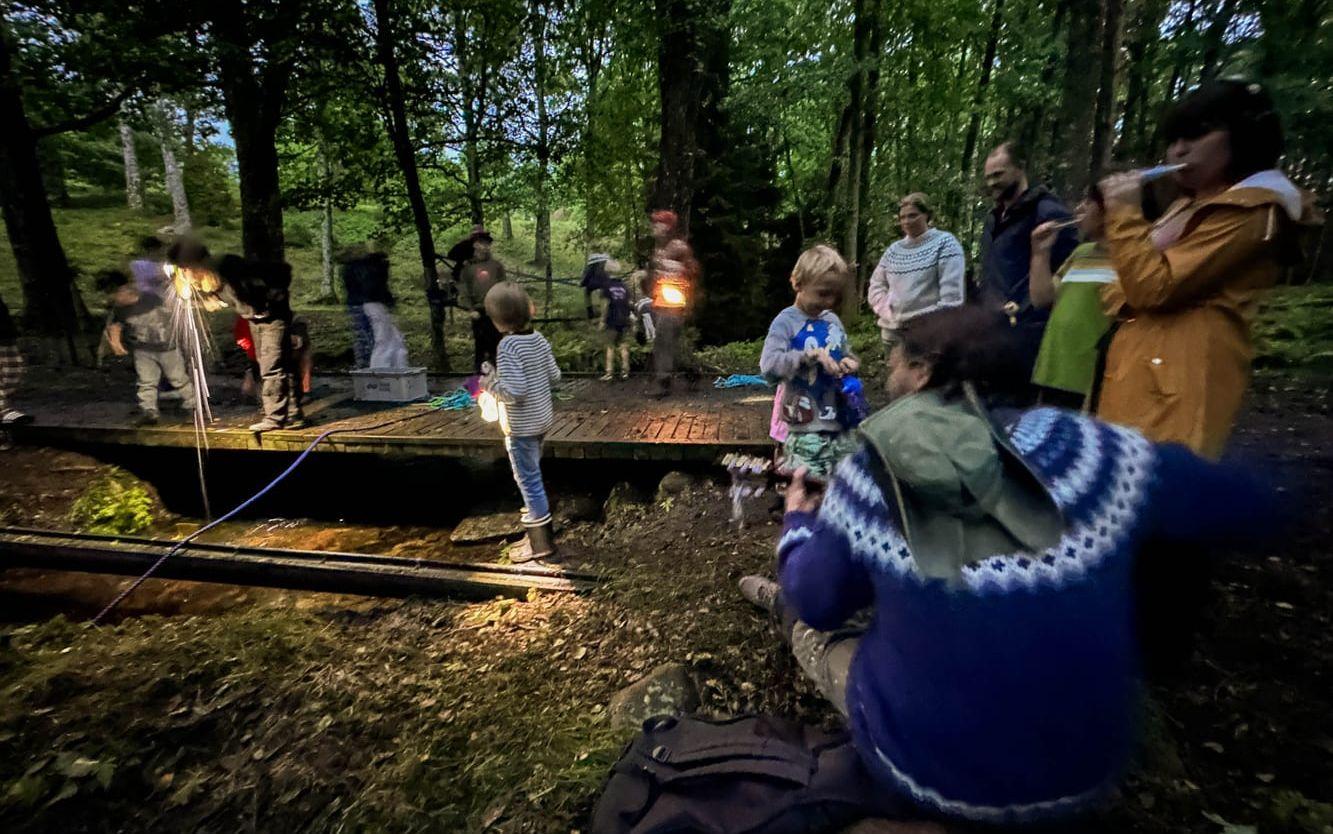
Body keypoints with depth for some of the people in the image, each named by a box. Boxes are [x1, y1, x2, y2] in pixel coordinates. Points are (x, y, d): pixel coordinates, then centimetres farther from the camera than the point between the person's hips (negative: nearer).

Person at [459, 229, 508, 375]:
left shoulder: (497, 265, 9)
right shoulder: (467, 267, 6)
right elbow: (463, 291, 2)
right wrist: (470, 310, -9)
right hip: (478, 312, -1)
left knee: (495, 343, 5)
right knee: (479, 345, 1)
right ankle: (479, 372, 8)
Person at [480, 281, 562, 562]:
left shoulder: (507, 346, -22)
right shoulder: (539, 339, 0)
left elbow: (514, 391, -26)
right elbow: (555, 376, 5)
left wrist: (490, 384, -10)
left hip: (521, 425, -8)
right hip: (542, 419, 8)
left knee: (529, 480, 2)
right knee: (532, 475, 26)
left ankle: (541, 542, 11)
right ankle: (538, 514, 44)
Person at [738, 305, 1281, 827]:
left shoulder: (867, 477, -17)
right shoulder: (1083, 448, -13)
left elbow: (816, 605, -5)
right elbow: (1252, 505, 3)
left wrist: (798, 520, 13)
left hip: (924, 768, -2)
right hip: (1082, 775, 3)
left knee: (805, 622, 21)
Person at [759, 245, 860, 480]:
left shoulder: (833, 321, 10)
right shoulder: (786, 322, -9)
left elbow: (846, 354, 22)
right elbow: (768, 366, -21)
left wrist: (850, 363, -2)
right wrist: (811, 355, -27)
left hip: (840, 423, 7)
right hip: (807, 429, -6)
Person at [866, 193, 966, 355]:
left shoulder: (944, 243, -1)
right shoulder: (894, 249, 13)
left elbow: (952, 292, -9)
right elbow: (877, 282, 18)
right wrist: (884, 310, 2)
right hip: (893, 332, 5)